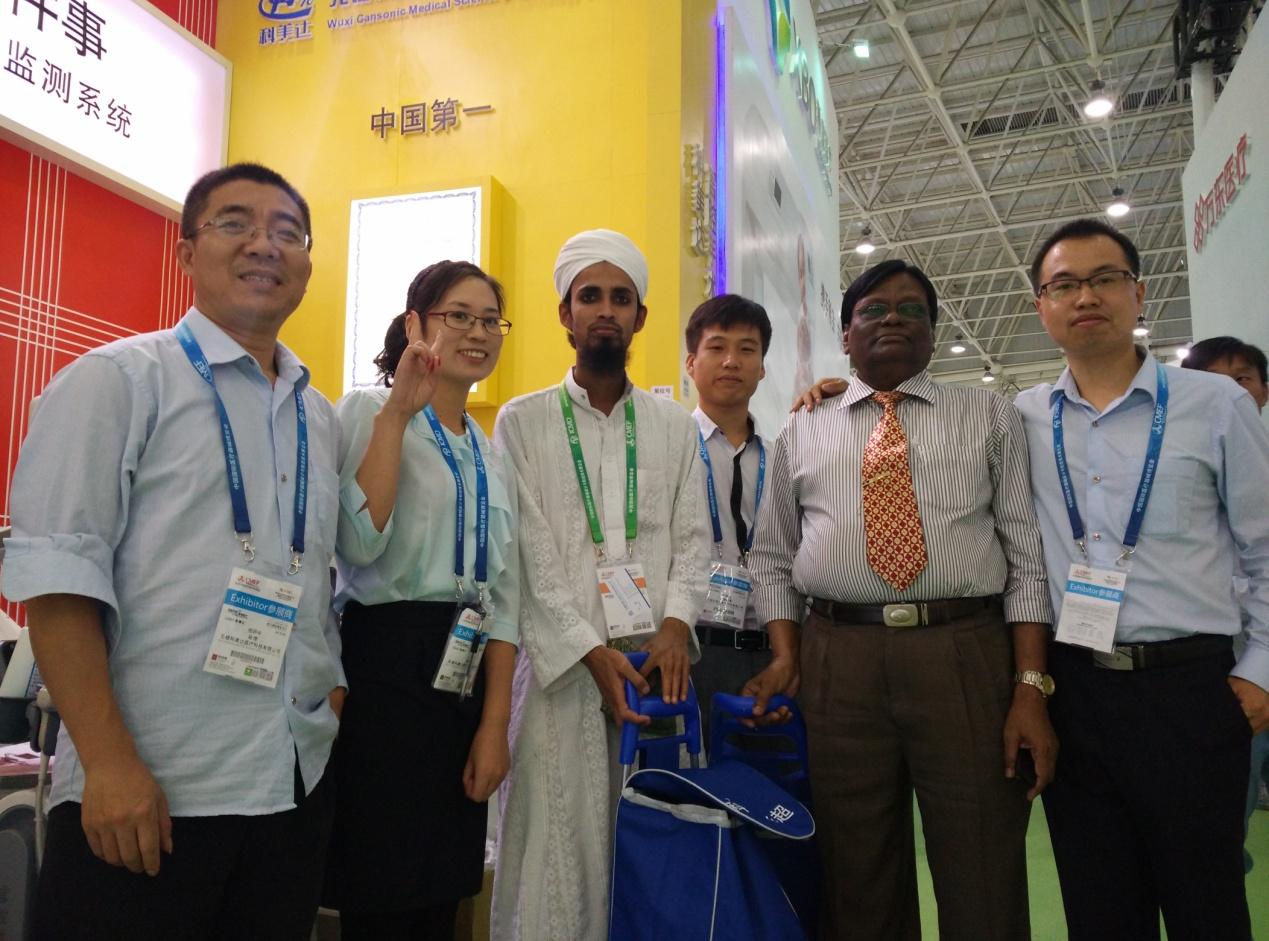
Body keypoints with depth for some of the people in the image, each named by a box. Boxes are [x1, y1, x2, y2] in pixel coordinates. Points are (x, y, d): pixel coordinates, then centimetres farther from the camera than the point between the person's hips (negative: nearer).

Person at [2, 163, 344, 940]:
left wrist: (333, 703, 7)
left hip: (299, 781, 5)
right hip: (148, 787, -5)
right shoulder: (119, 378, -3)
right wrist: (109, 760, -16)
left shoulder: (320, 416, 12)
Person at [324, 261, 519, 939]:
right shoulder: (368, 412, -2)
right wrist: (398, 413, -17)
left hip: (466, 677, 6)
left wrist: (495, 724, 4)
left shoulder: (494, 459, 15)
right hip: (385, 670, -6)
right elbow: (359, 544, -19)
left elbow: (504, 599, 12)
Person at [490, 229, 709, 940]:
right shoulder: (523, 421, 6)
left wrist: (677, 622, -9)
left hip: (658, 658, 2)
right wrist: (591, 652, -12)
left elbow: (692, 539, 9)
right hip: (564, 661, -2)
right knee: (560, 847, -2)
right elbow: (529, 555, -2)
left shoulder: (675, 426, 15)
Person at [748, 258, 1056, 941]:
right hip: (837, 661, 1)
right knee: (858, 886, 11)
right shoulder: (800, 433, 14)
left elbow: (1027, 556, 3)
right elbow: (771, 558, 14)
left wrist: (1031, 687, -6)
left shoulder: (991, 418, 10)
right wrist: (786, 658, -1)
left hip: (967, 655, -1)